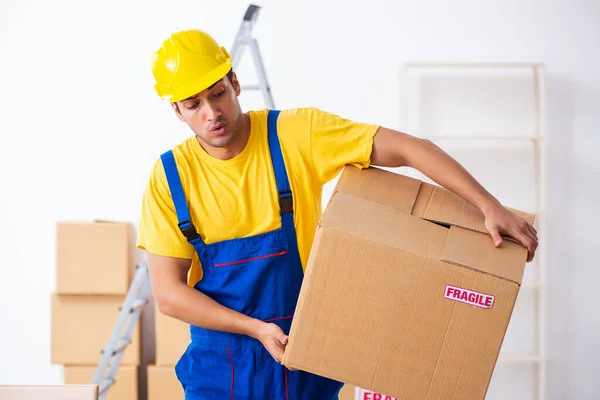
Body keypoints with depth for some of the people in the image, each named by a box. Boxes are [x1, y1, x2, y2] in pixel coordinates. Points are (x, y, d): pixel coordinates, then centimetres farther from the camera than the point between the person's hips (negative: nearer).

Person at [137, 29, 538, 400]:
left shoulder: (297, 134, -10)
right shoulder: (169, 177, -7)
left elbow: (405, 148, -14)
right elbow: (168, 292, -8)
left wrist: (489, 206, -21)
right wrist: (257, 329, -18)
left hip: (306, 355, 0)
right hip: (218, 366, 1)